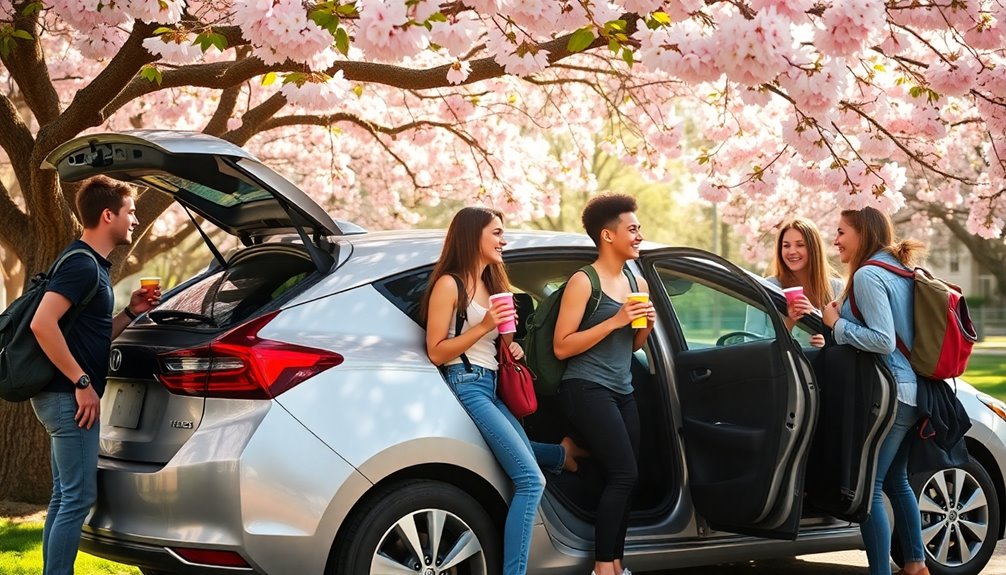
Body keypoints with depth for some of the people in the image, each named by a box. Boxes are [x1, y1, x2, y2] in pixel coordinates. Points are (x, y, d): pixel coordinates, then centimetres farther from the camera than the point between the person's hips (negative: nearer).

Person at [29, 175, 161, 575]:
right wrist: (82, 382, -23)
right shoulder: (82, 264, -15)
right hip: (68, 396, -10)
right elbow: (42, 324, -27)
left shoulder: (92, 264, 16)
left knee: (64, 498, 14)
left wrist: (130, 313, 9)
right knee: (78, 498, -8)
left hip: (66, 397, 10)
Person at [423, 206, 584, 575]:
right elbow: (436, 352, -11)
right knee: (531, 479, -19)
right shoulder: (449, 285, -8)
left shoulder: (490, 284, 18)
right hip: (466, 385, -8)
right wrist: (484, 326, -18)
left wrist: (511, 347, 8)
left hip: (493, 387, 8)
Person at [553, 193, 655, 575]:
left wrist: (646, 325, 2)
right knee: (623, 475, -17)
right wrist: (614, 321, -18)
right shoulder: (583, 282, -8)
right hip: (587, 389, -8)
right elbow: (561, 347, -13)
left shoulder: (637, 283, 14)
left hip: (622, 391, 8)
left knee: (625, 479, 1)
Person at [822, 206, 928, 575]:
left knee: (868, 487, -5)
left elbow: (883, 340, -21)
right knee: (896, 480, 21)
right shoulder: (900, 271, 13)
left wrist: (837, 324, -11)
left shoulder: (868, 275, -14)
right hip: (911, 392, 10)